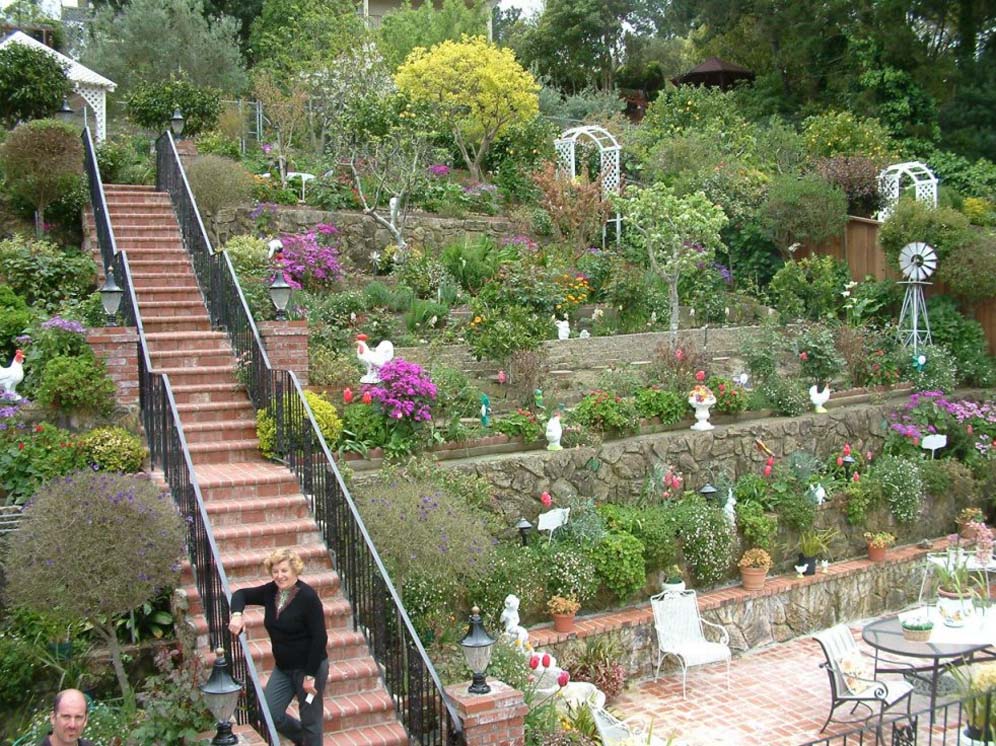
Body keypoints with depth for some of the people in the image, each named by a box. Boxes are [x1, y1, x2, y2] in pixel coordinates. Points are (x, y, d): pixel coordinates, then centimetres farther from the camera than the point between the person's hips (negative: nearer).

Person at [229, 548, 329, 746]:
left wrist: (310, 675, -20)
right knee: (270, 714, 4)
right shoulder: (271, 592, 1)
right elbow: (241, 594, 12)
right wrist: (236, 614, -10)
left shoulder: (308, 596, -19)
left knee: (310, 721, 4)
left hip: (310, 667, -7)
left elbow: (320, 638, -19)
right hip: (283, 667, 7)